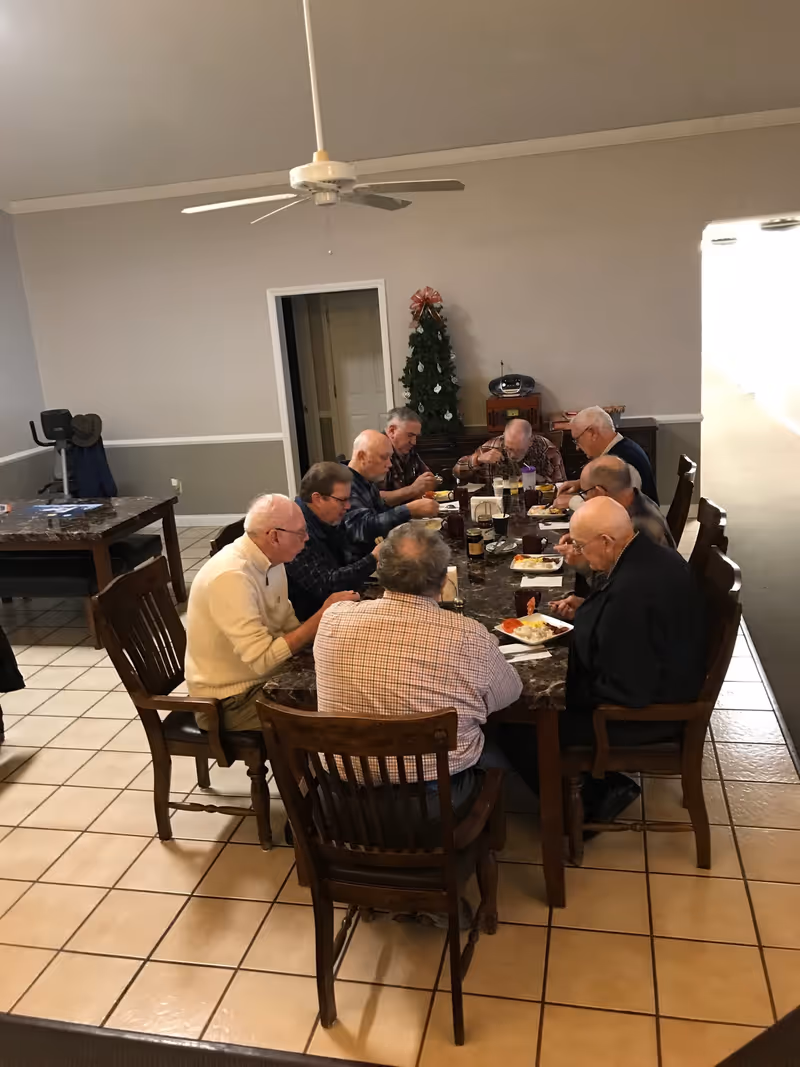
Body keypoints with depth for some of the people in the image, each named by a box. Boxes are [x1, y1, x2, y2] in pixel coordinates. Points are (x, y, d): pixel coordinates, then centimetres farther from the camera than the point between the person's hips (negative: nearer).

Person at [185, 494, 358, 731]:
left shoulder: (270, 560, -1)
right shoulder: (231, 576, -28)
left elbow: (289, 626, 4)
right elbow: (262, 660, -30)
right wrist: (322, 616, -26)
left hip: (263, 677, 8)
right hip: (231, 699, -8)